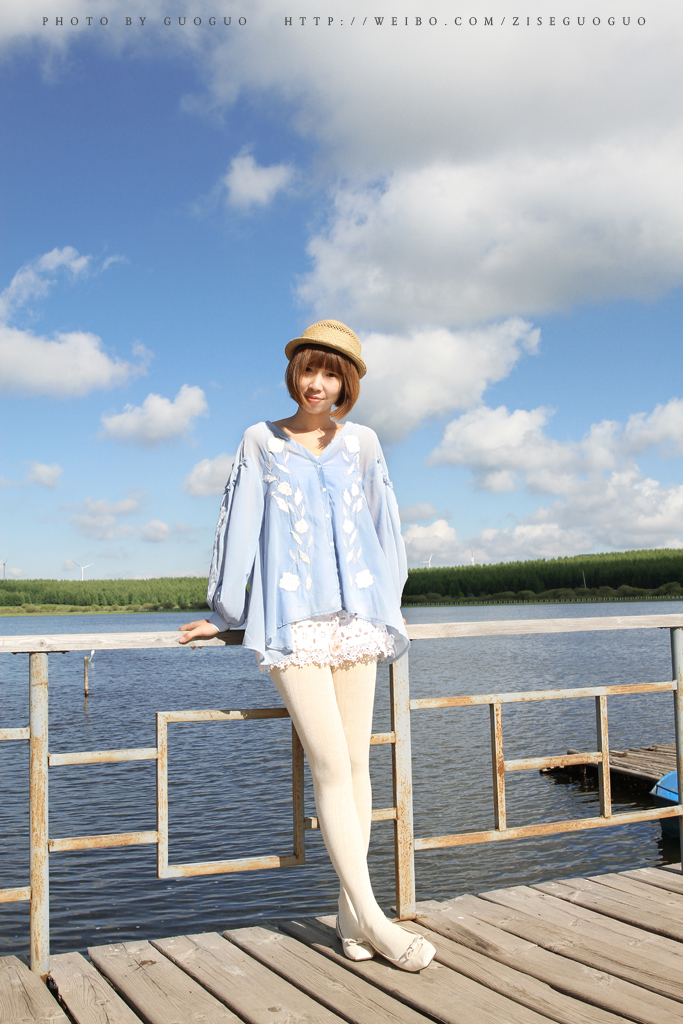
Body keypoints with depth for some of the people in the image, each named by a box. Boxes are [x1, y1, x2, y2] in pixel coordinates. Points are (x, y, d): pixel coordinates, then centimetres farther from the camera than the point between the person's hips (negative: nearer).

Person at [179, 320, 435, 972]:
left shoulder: (361, 442, 12)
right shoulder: (261, 442, 8)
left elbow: (382, 526, 17)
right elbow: (239, 527, 9)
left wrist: (388, 606, 16)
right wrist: (224, 614, 11)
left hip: (356, 617, 3)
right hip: (291, 620, -3)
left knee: (356, 763, 3)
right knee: (331, 766, -9)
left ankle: (350, 914, 13)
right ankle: (372, 918, -3)